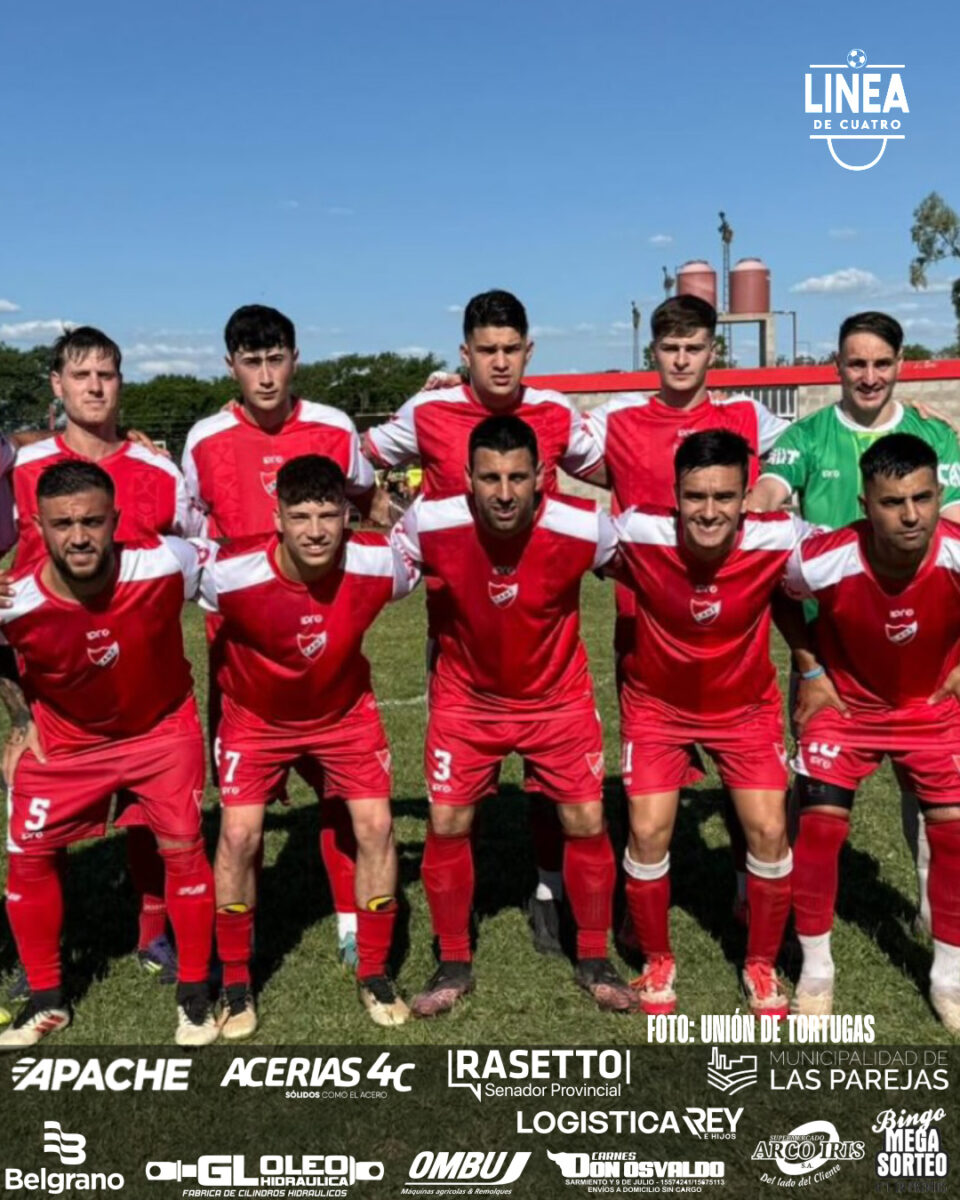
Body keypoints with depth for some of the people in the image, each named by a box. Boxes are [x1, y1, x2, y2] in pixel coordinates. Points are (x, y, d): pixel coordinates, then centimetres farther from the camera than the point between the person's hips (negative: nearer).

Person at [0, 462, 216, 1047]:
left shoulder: (166, 565, -30)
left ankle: (195, 995, 17)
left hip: (164, 727, -1)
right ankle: (47, 1000, 24)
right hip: (66, 739, 1)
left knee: (184, 848, -4)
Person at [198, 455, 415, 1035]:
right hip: (256, 716, -1)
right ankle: (236, 985, 12)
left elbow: (419, 569, -2)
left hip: (345, 710, 1)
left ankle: (375, 976, 14)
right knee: (239, 835, -10)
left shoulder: (379, 562, -27)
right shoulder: (230, 572, -33)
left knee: (376, 825, -6)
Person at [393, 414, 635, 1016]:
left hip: (558, 697, 0)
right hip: (467, 698, 1)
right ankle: (455, 963, 21)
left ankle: (595, 959, 23)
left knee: (587, 823, 0)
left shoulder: (584, 527, -25)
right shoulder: (431, 524, -25)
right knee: (447, 826, 0)